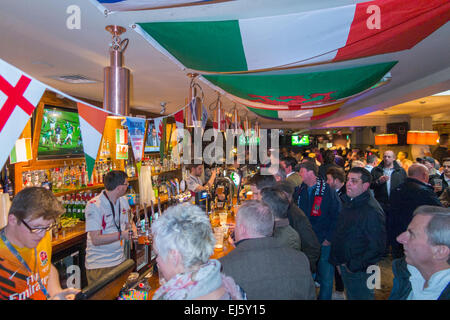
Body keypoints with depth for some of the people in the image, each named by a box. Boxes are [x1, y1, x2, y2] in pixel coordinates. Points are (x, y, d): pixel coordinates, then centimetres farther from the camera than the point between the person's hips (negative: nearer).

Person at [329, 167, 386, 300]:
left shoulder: (372, 211, -23)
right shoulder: (348, 204, 4)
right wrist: (337, 261, 11)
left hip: (359, 271, -7)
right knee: (350, 296, 23)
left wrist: (354, 266, -18)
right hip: (345, 267, 8)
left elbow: (377, 247, -25)